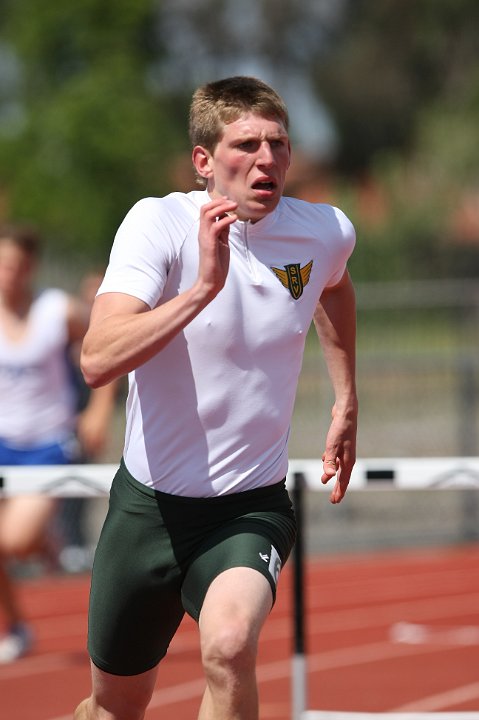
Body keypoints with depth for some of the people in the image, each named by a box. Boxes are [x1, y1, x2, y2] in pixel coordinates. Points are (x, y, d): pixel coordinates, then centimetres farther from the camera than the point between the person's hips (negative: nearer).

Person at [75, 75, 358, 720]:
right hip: (151, 499, 0)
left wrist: (346, 406, 24)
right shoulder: (159, 224, -16)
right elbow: (98, 362, -31)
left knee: (229, 646, -32)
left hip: (252, 504, 1)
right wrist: (205, 285, -38)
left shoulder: (326, 233, -5)